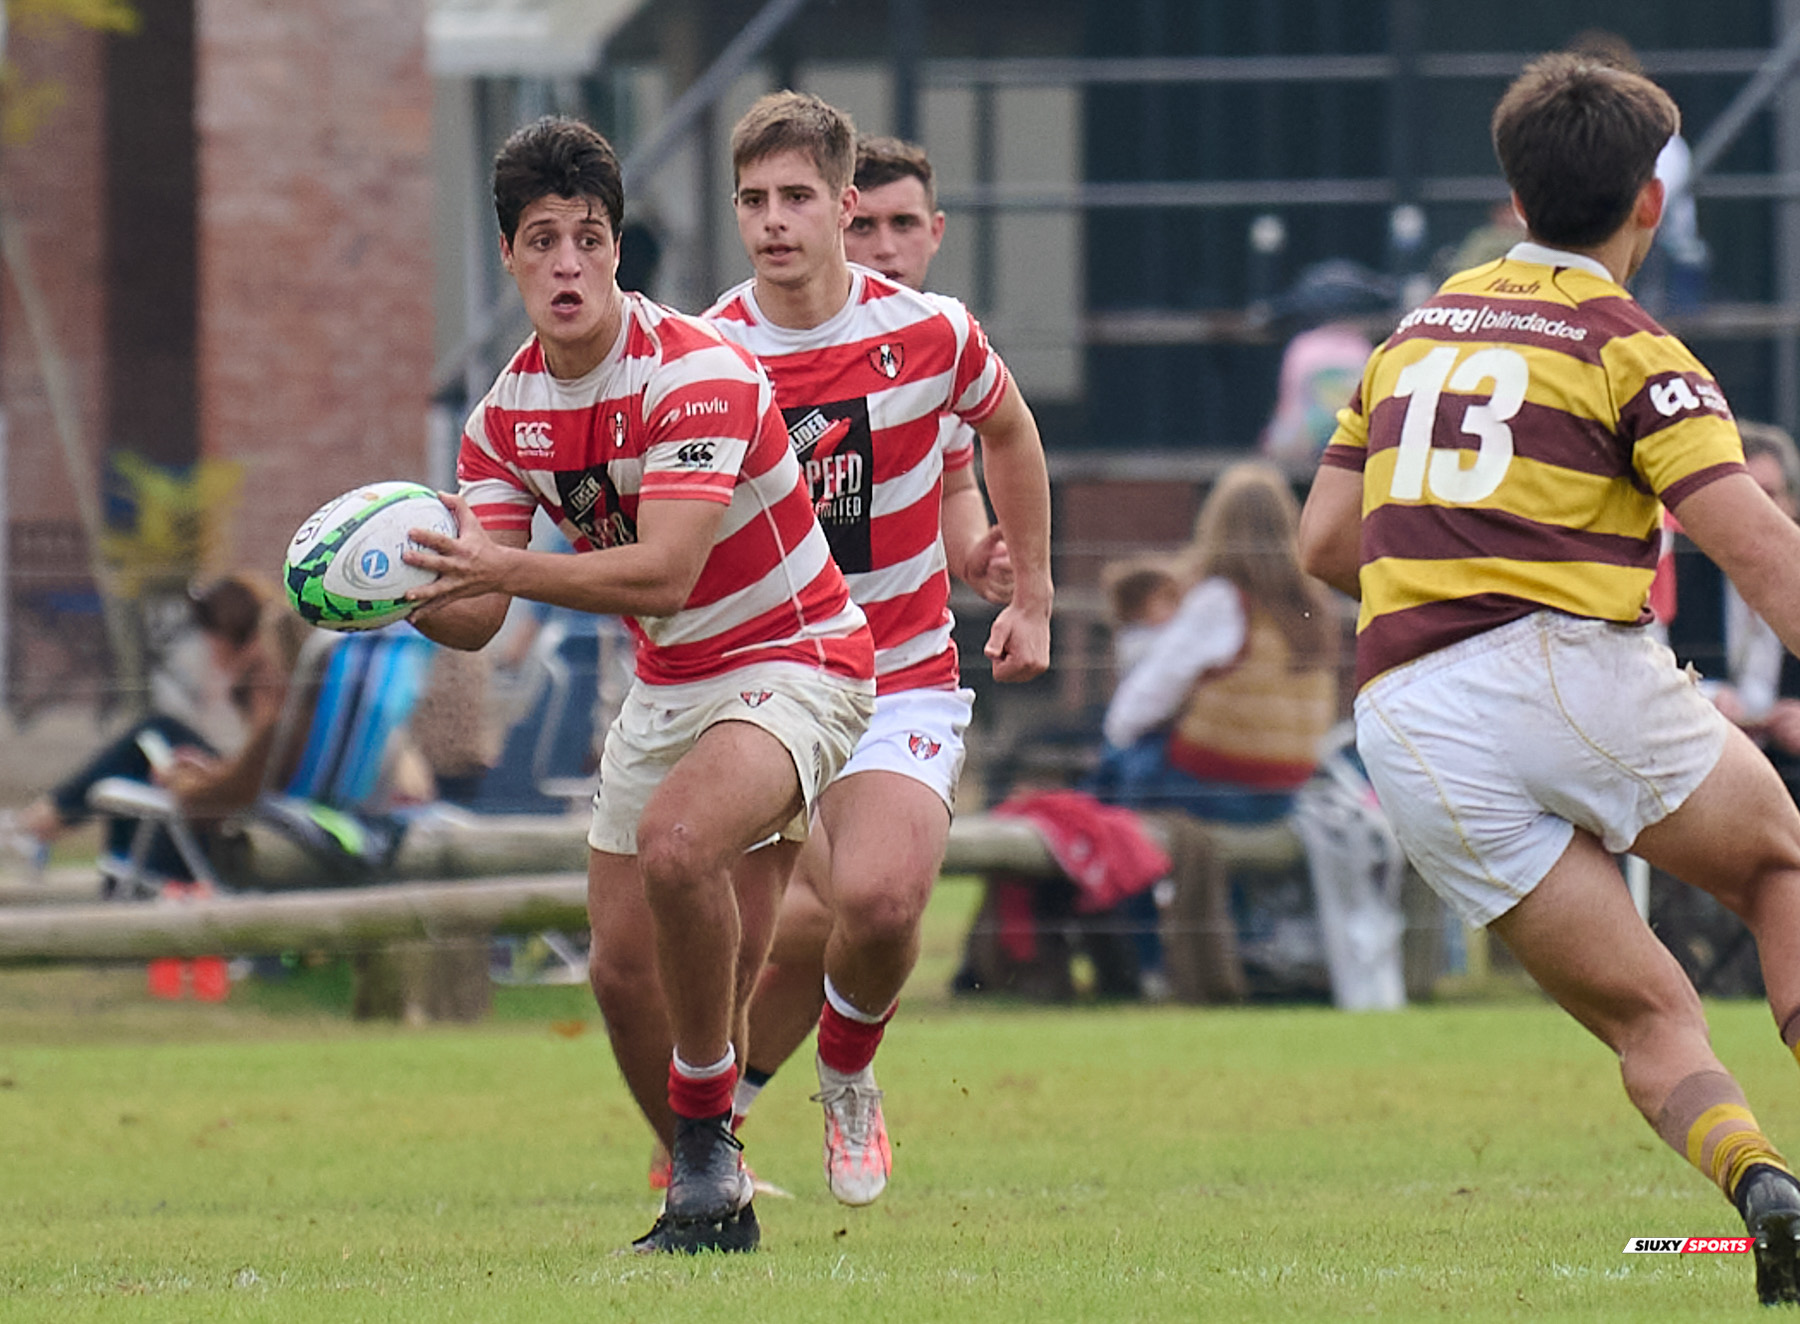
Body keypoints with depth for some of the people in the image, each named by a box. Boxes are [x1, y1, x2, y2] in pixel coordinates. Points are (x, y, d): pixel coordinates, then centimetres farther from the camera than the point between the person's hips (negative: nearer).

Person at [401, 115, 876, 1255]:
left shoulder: (698, 373, -23)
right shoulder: (508, 413, -1)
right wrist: (412, 588, -27)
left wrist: (506, 569, -44)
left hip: (794, 662, -8)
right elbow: (477, 620, -5)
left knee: (677, 846, -34)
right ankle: (714, 1204, 22)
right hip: (666, 686, 8)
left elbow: (664, 568, -33)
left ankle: (710, 1129, -16)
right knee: (624, 969, 2)